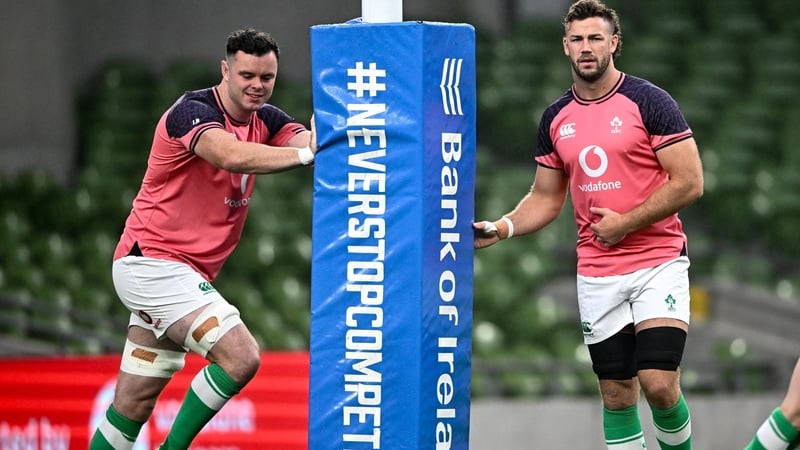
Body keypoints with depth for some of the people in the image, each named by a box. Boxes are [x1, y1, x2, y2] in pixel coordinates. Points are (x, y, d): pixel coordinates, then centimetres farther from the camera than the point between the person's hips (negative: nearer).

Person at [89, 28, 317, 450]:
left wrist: (324, 141, -34)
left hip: (184, 273, 9)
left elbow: (307, 141, -11)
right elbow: (232, 155, -36)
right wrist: (305, 154, -41)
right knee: (241, 356, -20)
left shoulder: (265, 120, 8)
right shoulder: (192, 111, -16)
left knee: (134, 404, 10)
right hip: (151, 261, -8)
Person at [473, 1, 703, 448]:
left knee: (659, 383, -15)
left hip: (658, 261, -4)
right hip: (597, 273, 5)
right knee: (617, 394, 4)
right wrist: (501, 228, -1)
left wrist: (625, 223, -14)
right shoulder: (556, 118, 8)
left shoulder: (649, 101, -7)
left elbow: (689, 183, -10)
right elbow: (546, 198, 17)